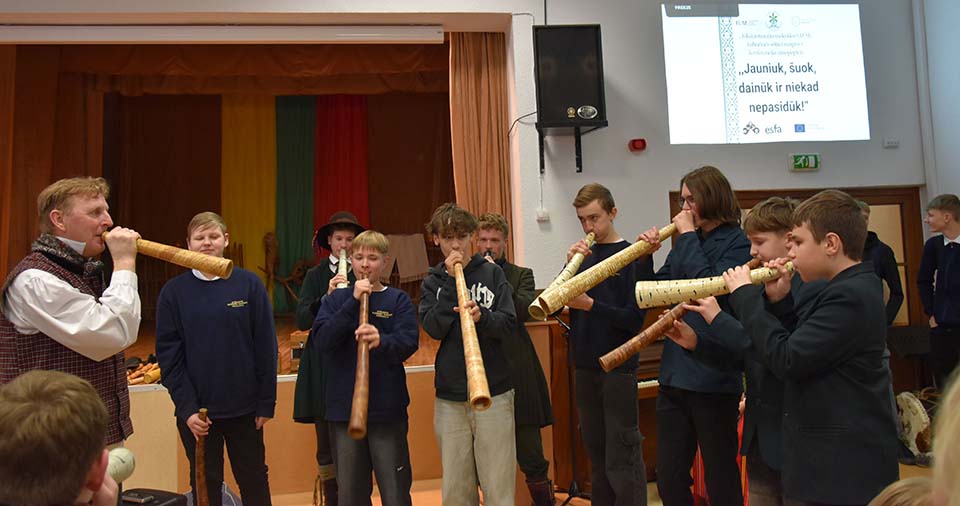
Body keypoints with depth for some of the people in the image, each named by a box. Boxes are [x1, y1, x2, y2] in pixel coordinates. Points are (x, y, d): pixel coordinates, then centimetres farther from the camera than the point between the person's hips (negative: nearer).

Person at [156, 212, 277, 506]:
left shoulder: (249, 285, -4)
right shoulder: (174, 291, -2)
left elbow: (266, 348, -3)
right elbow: (168, 354, -3)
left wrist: (266, 403, -4)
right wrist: (186, 407, -11)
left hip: (244, 408, 0)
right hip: (196, 410, 1)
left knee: (254, 481, 12)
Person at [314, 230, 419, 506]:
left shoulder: (398, 300, 2)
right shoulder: (335, 300, 8)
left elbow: (409, 343, -13)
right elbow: (322, 339, -8)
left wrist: (382, 340, -33)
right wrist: (354, 302, -15)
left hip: (388, 410, -2)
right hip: (343, 410, 2)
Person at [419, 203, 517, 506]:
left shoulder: (492, 273, 5)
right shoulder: (432, 282, 10)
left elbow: (509, 324, -5)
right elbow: (434, 328, -6)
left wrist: (482, 317, -24)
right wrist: (450, 281, -11)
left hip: (494, 393, -2)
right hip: (449, 397, 2)